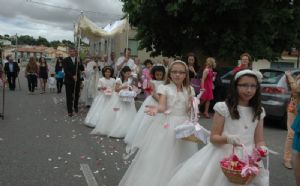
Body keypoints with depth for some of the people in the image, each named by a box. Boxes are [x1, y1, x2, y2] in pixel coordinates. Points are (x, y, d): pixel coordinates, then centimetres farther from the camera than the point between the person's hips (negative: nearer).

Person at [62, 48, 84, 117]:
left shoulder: (78, 60, 8)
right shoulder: (65, 60, -2)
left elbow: (82, 69, 0)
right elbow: (66, 70, -9)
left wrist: (79, 63, -17)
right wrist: (72, 76, -19)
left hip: (77, 80, 3)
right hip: (69, 80, -3)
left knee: (76, 95, 13)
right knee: (69, 96, -2)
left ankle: (76, 107, 34)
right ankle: (70, 111, 4)